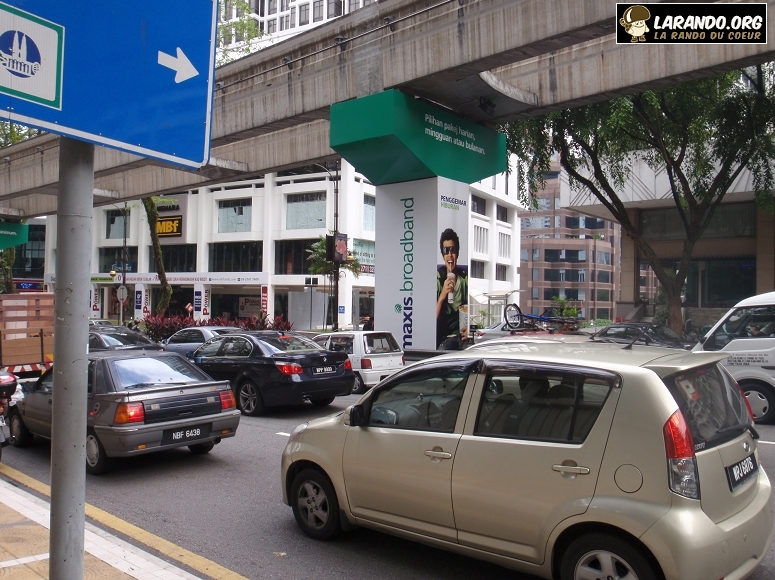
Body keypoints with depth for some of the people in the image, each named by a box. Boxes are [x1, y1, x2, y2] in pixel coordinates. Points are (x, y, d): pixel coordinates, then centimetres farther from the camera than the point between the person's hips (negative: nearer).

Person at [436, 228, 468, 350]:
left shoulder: (465, 278, 1)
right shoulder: (437, 278, -4)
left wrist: (470, 328, -13)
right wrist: (442, 295, -22)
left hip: (460, 335, 2)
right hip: (442, 336, -2)